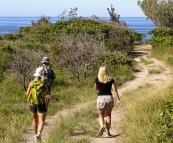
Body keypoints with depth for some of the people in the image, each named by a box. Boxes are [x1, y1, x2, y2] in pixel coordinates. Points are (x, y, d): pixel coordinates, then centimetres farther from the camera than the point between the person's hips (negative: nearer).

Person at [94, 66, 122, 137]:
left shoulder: (97, 79, 0)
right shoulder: (111, 79, 0)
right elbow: (115, 90, -7)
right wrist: (118, 100, -6)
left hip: (101, 98, -1)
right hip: (109, 98, 1)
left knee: (101, 115, 12)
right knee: (108, 115, 15)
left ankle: (102, 126, -18)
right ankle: (107, 132, 13)